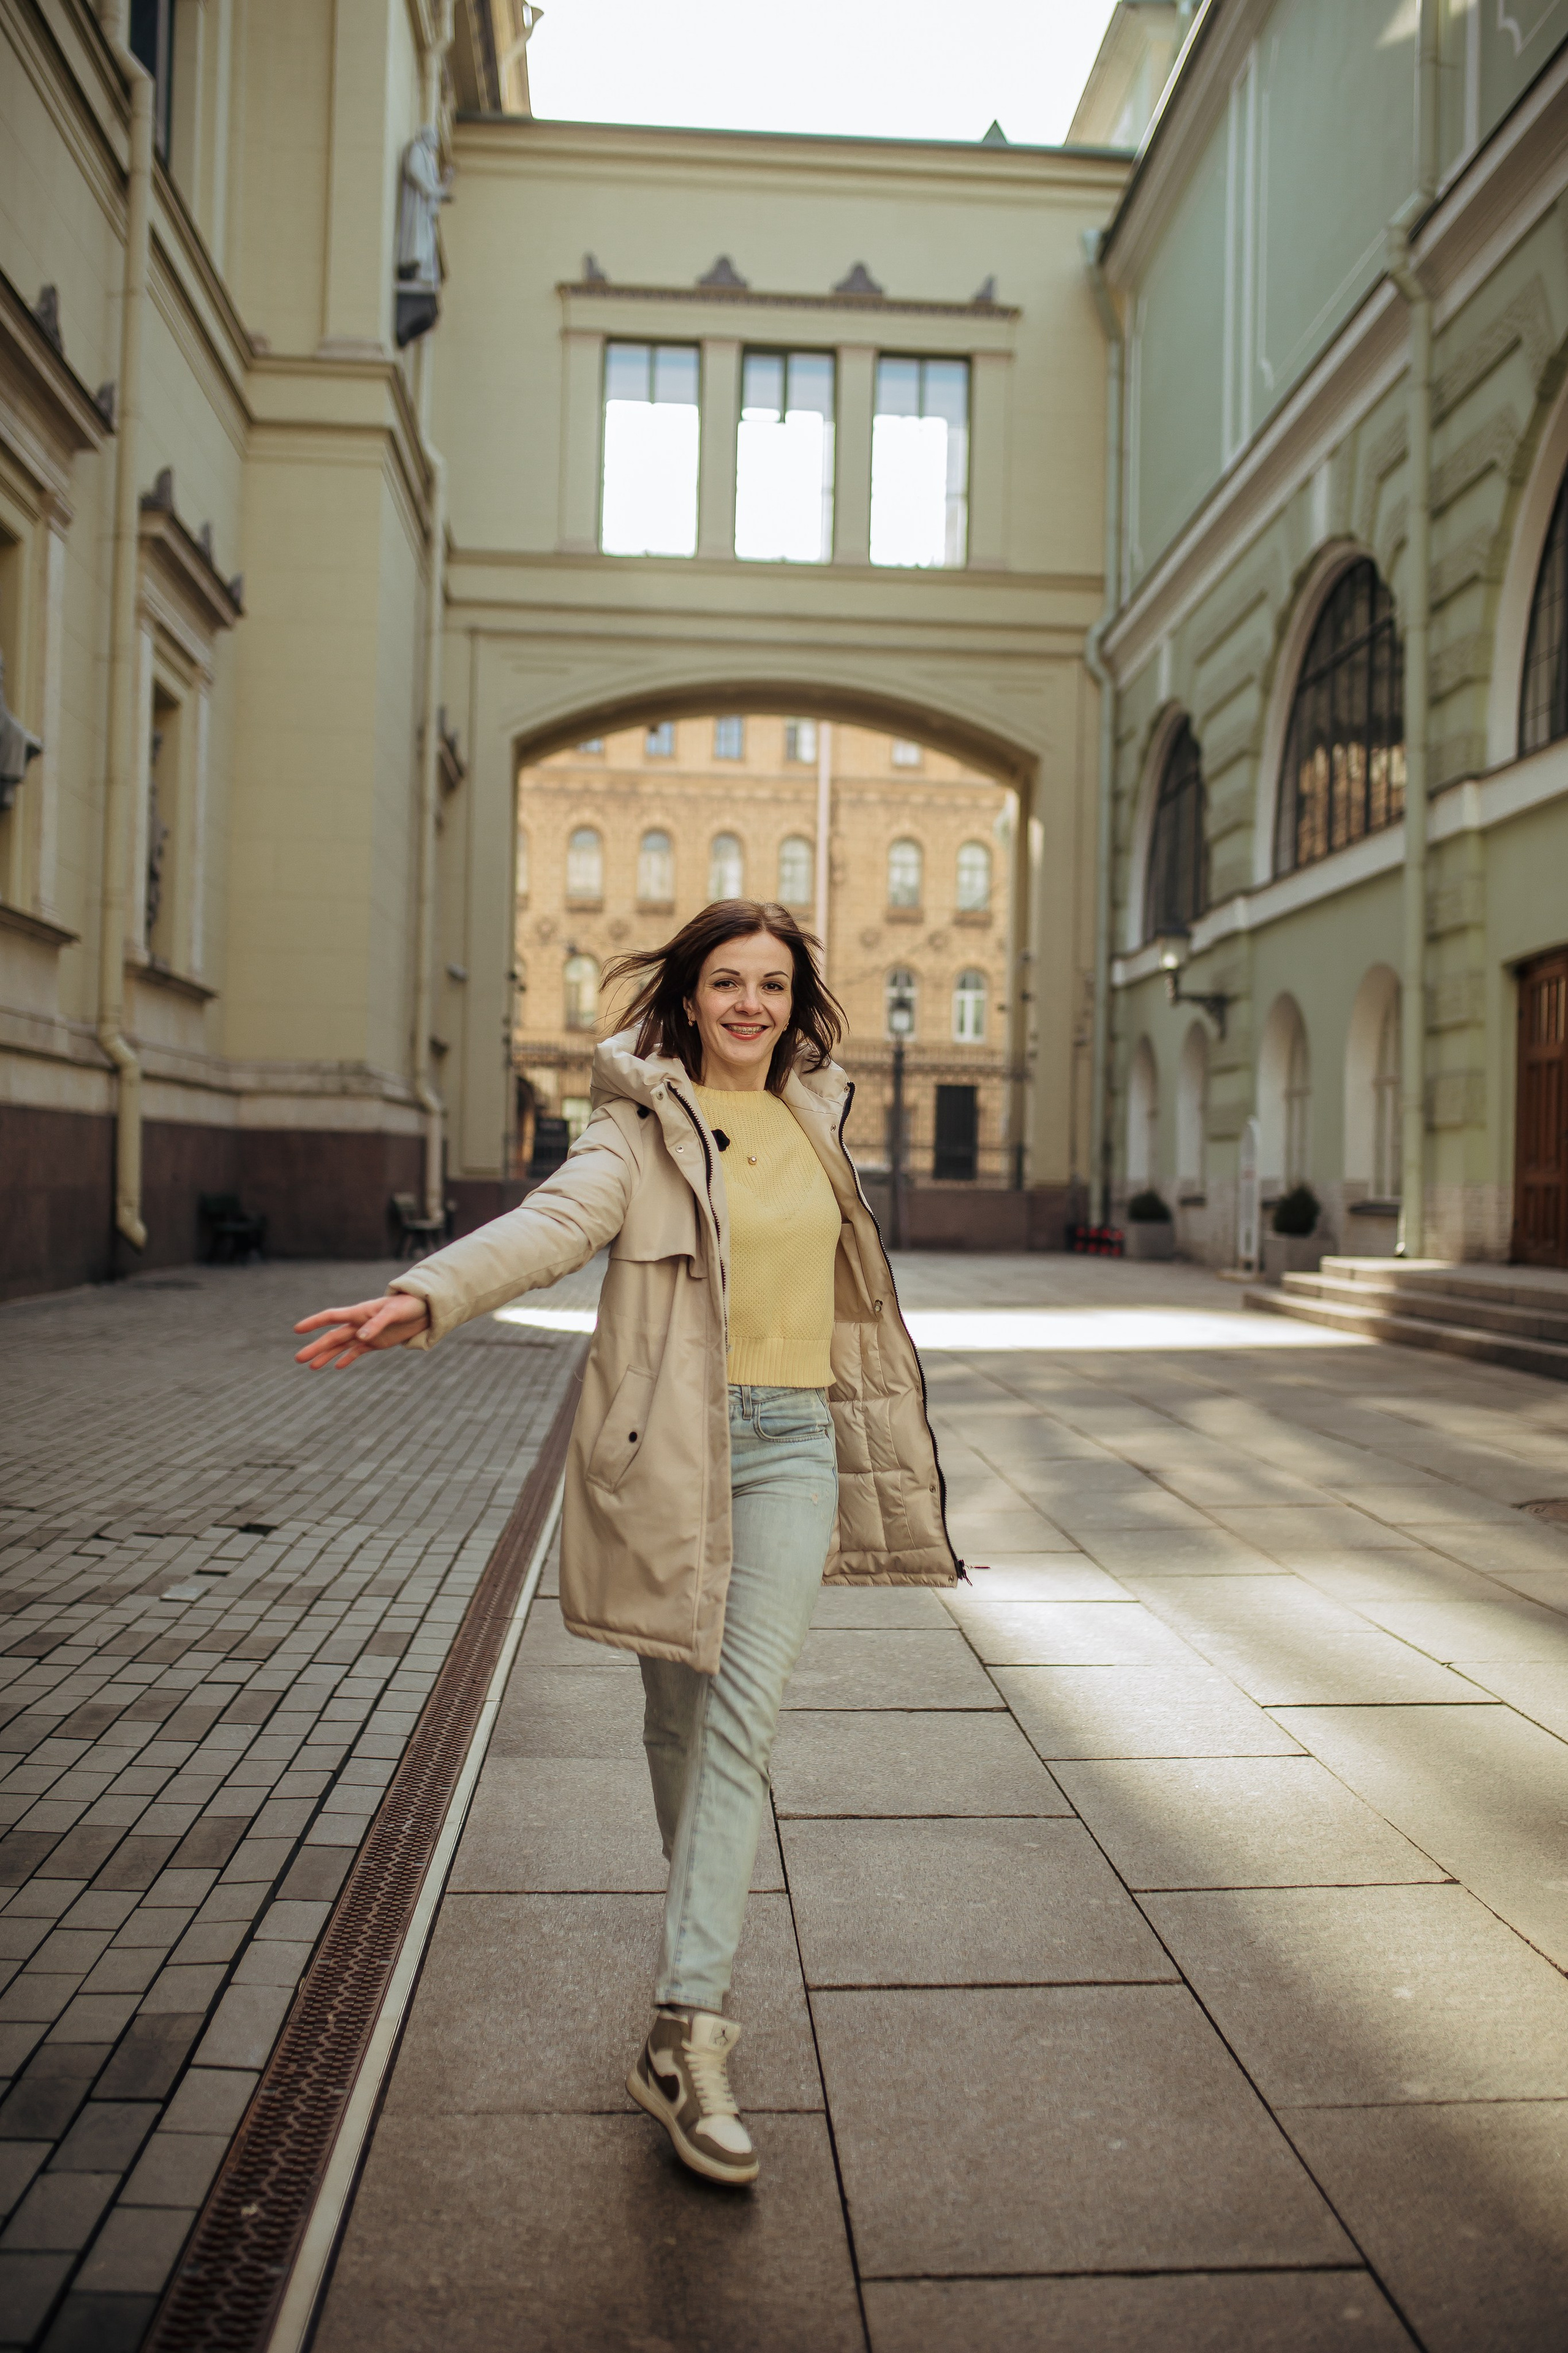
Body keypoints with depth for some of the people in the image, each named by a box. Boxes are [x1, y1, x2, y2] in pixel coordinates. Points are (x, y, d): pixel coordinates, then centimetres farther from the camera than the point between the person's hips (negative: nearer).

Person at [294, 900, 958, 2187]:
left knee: (744, 1725, -9)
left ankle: (688, 2031, -5)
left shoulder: (813, 1120, 10)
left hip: (791, 1442, 3)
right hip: (668, 1445, -2)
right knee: (680, 1720, 13)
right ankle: (707, 1942, 38)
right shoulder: (643, 1127, -4)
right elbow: (553, 1223, -23)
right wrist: (427, 1296, -42)